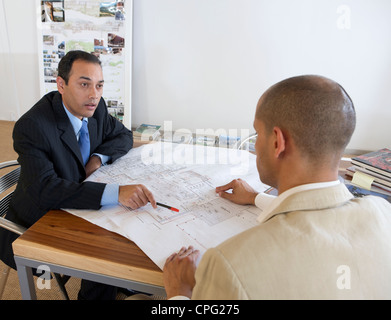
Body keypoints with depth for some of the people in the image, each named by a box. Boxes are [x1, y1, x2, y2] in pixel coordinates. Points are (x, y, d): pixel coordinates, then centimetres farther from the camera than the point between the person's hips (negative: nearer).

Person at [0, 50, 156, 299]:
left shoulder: (95, 107, -7)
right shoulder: (31, 126, -27)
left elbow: (124, 135, 8)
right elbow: (43, 189, -37)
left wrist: (99, 157, -14)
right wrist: (116, 192, -47)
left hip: (77, 210, 6)